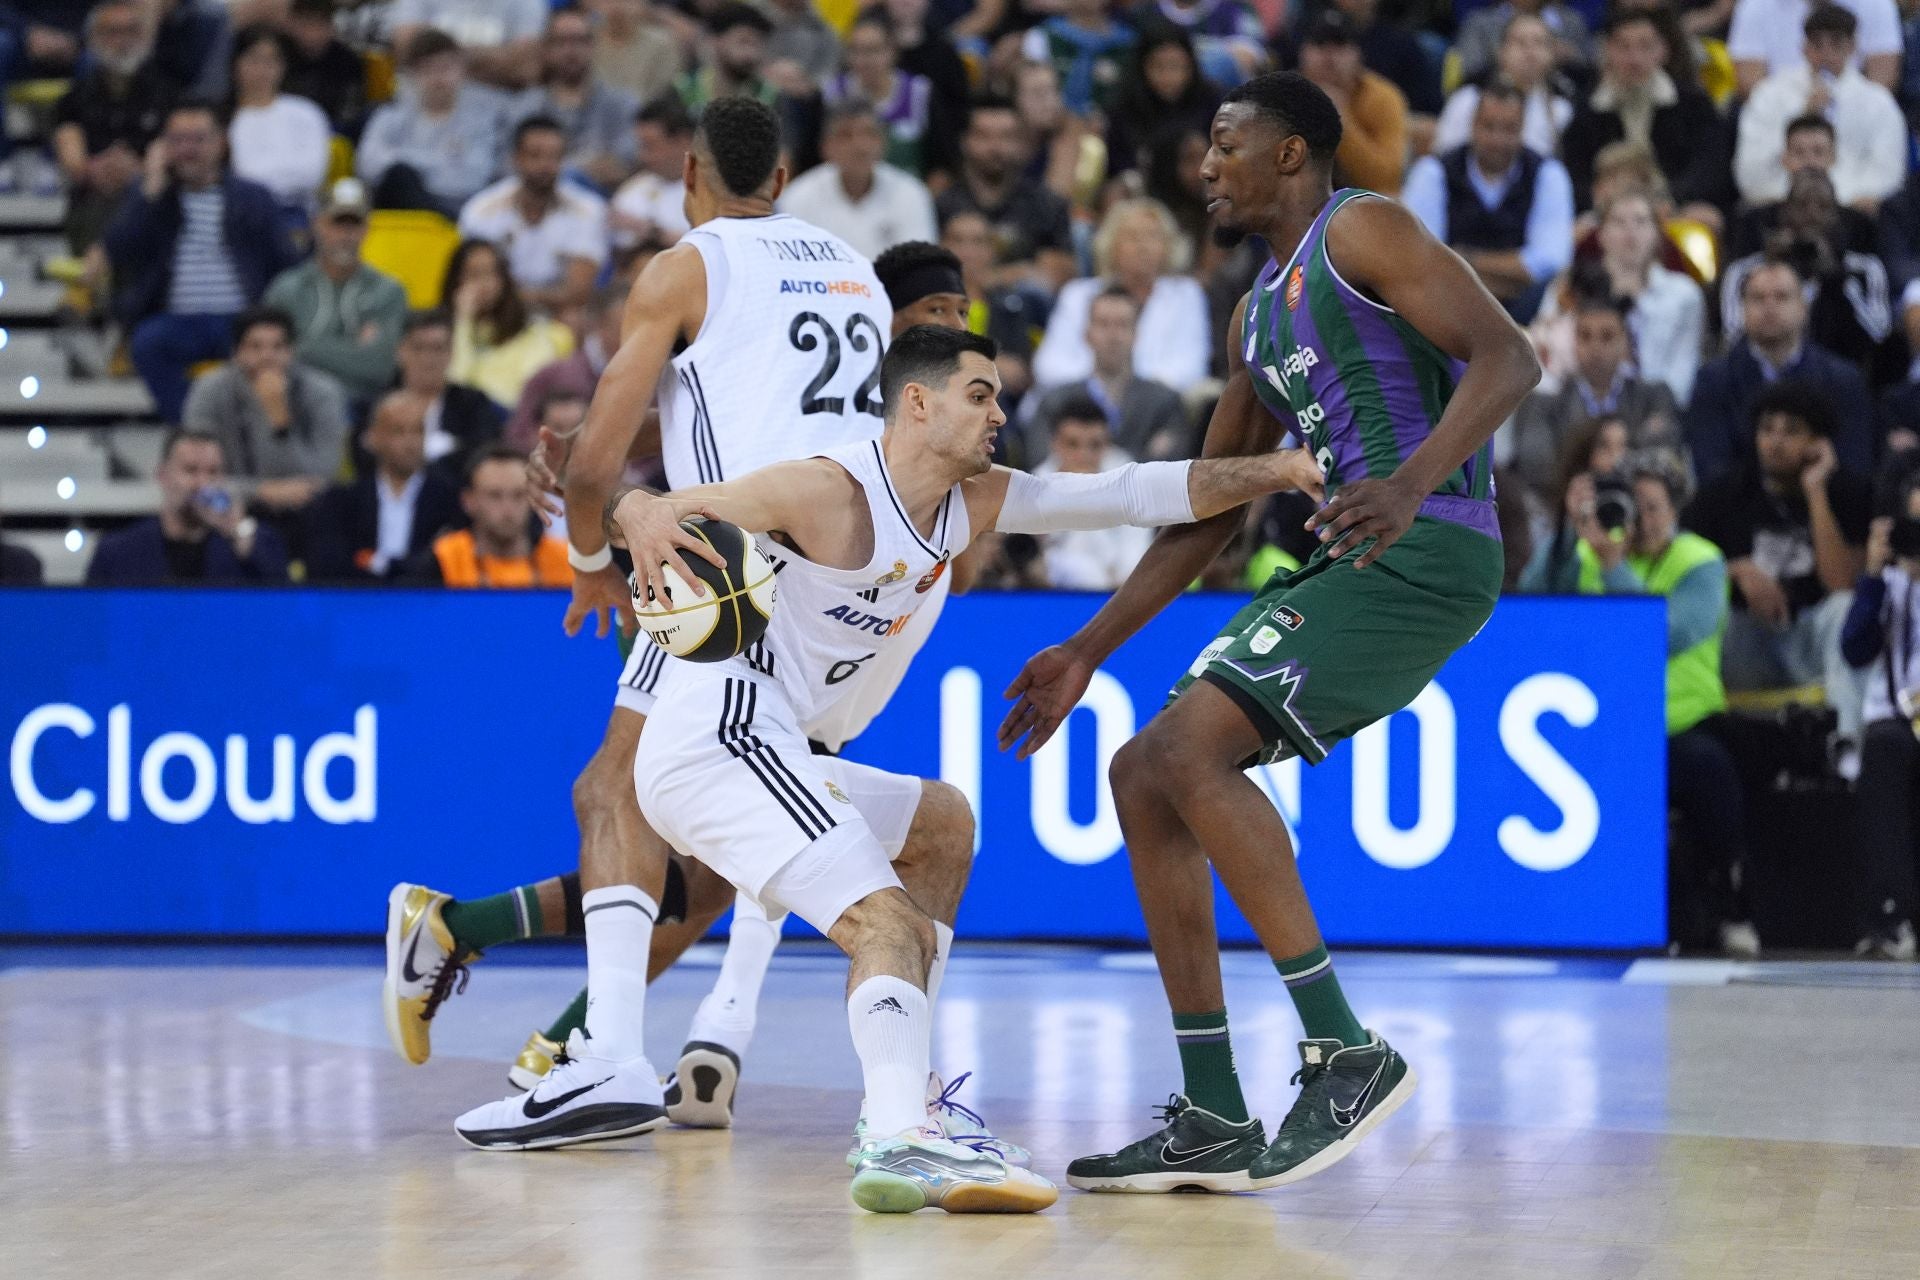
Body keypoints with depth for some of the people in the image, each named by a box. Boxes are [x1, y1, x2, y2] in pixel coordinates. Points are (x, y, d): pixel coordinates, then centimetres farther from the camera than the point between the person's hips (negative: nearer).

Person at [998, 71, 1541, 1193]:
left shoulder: (1362, 229, -3)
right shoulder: (1259, 314, 25)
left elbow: (1508, 356, -16)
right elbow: (1212, 510, 29)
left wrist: (1410, 483, -32)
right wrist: (1089, 650, 25)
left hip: (1423, 550, -10)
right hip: (1342, 564, 10)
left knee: (1191, 750, -22)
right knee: (1145, 778, 4)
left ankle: (1346, 1051, -18)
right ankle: (1214, 1122, 3)